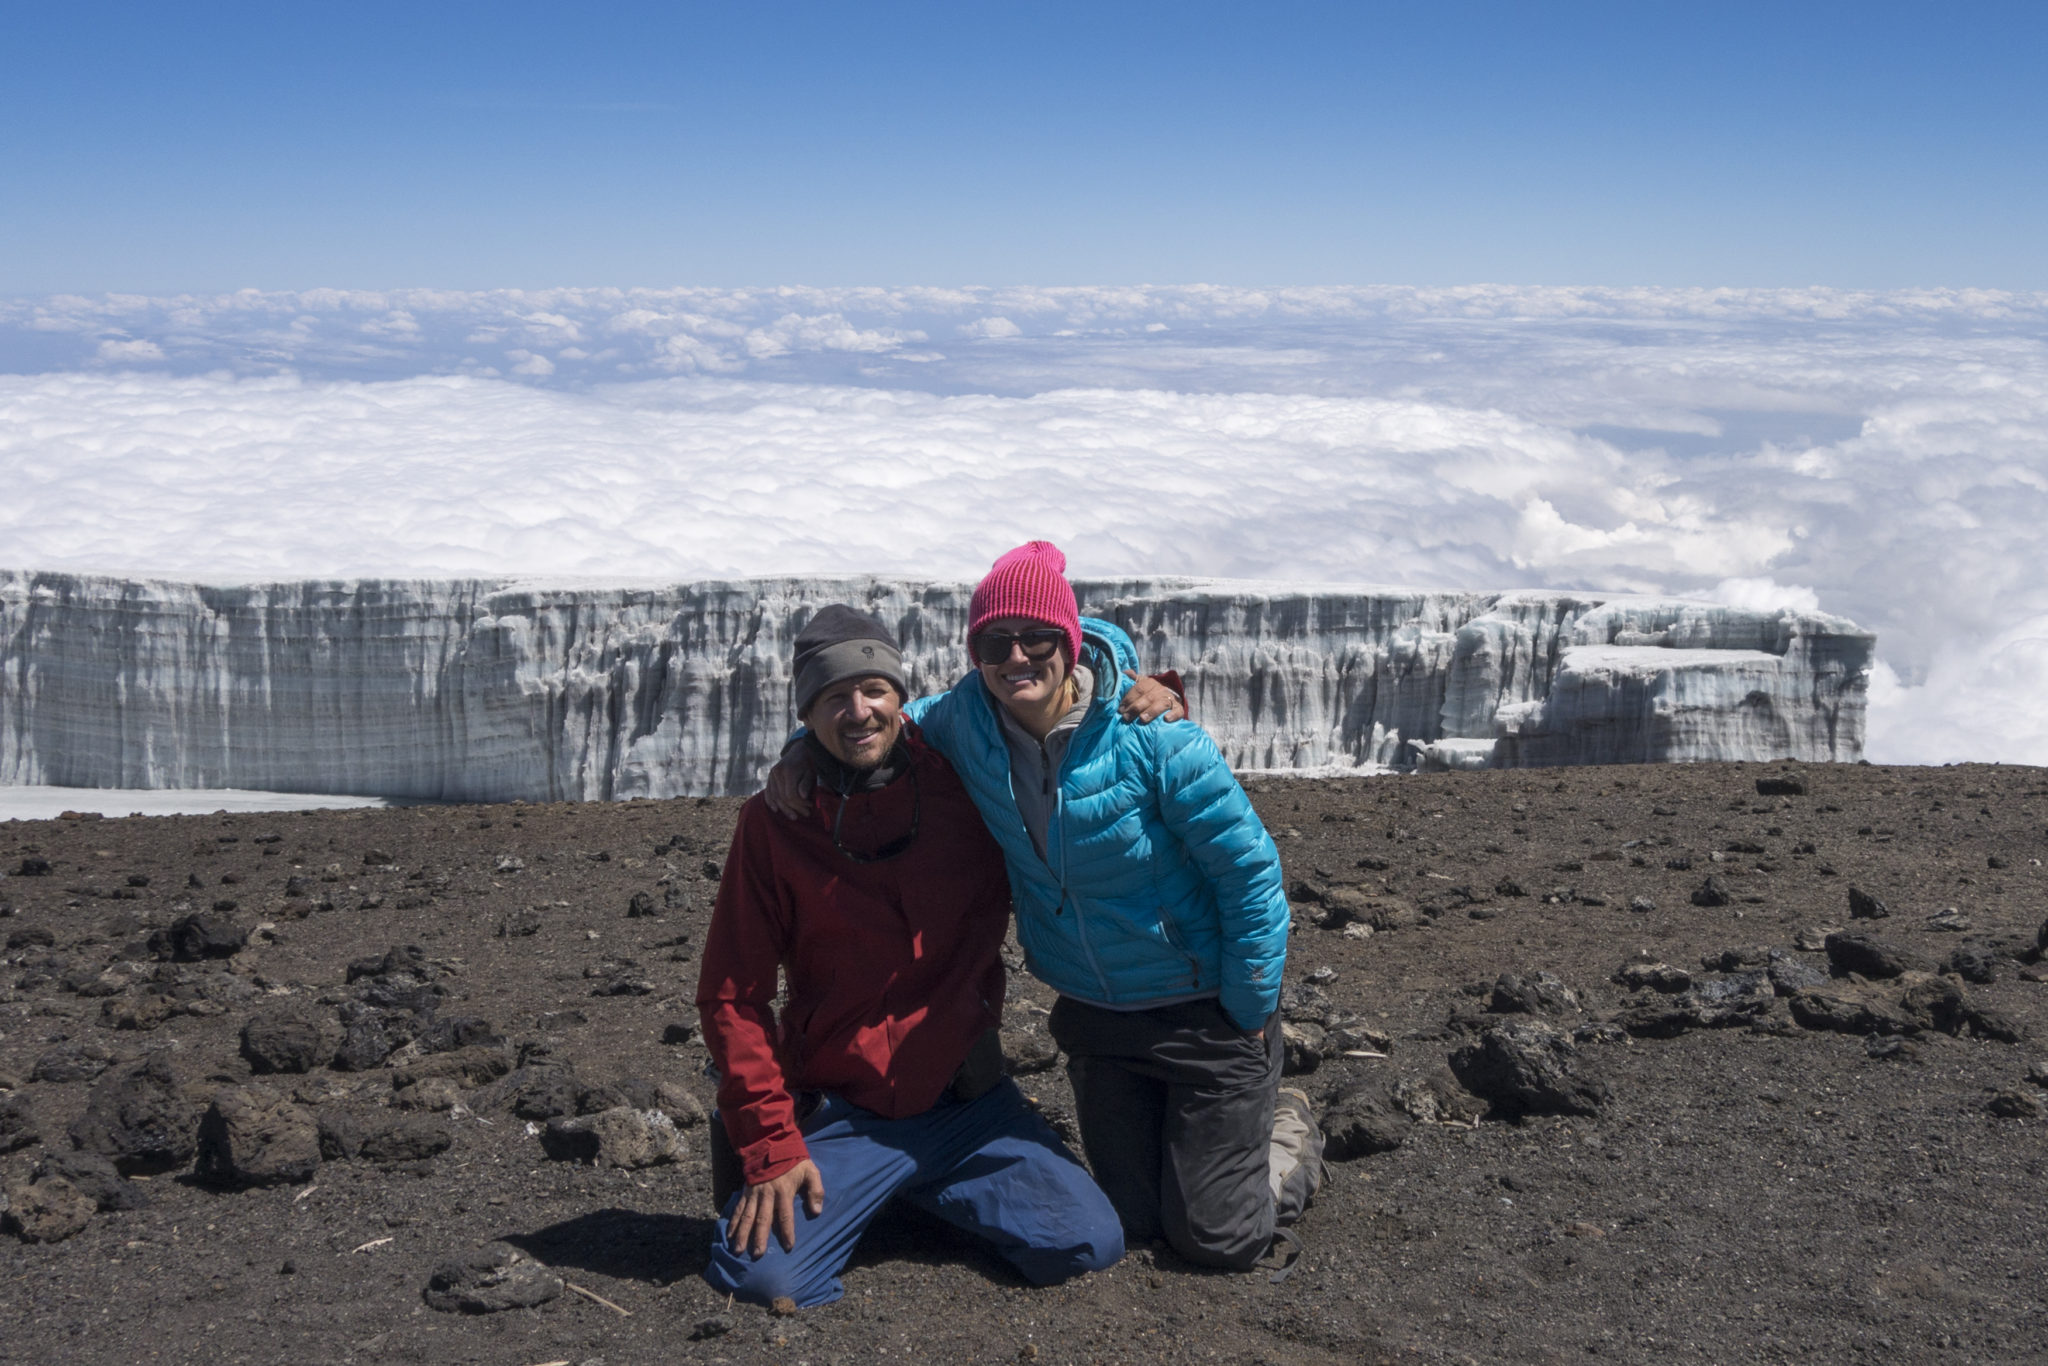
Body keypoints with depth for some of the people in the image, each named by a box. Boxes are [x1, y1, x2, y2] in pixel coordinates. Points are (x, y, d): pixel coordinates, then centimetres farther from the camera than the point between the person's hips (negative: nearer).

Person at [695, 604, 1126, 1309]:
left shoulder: (962, 781, -2)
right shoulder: (775, 822, -6)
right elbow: (733, 994, -4)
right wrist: (770, 1145, -11)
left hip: (967, 1100, 2)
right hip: (837, 1112, -2)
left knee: (1087, 1244, -14)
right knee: (763, 1274, -23)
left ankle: (929, 1192, 13)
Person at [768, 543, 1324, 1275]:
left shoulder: (1153, 738, -25)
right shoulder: (969, 717, -11)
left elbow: (1249, 871, -17)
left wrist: (1250, 1015, -13)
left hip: (1205, 1008, -5)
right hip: (1095, 1014, 5)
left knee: (1216, 1237, 4)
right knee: (1132, 1219, 15)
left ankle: (1289, 1130, 33)